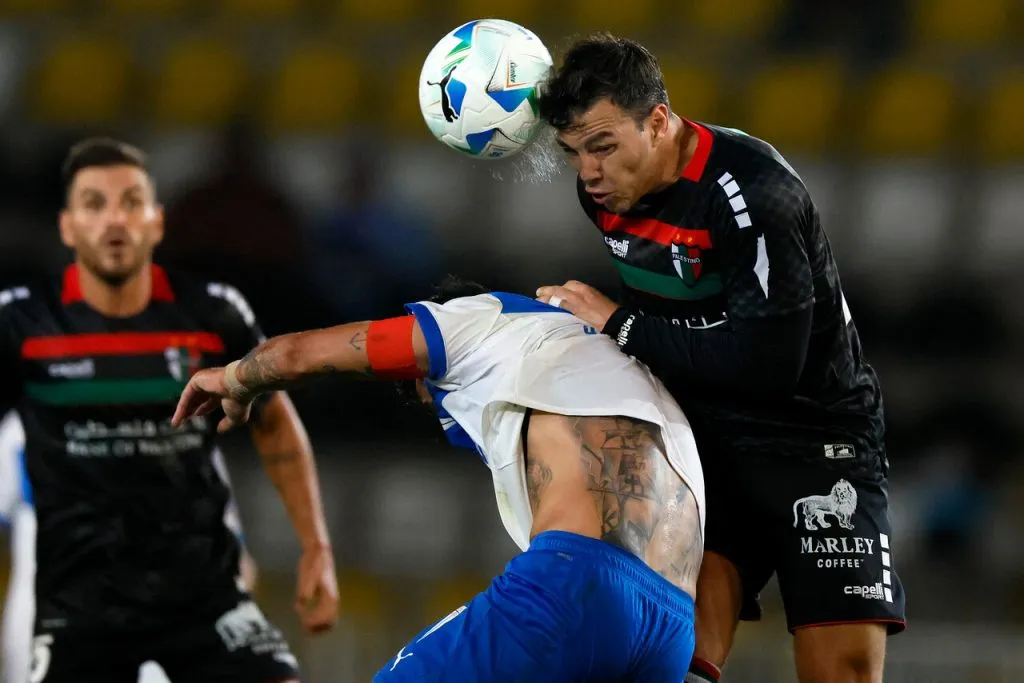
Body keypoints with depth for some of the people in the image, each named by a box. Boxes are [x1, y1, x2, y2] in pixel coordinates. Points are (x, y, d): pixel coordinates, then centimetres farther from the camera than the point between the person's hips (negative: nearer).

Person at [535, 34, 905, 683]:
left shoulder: (753, 191, -22)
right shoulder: (605, 187, 0)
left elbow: (768, 364, -29)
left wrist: (619, 325, -23)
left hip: (815, 433, -5)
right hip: (703, 431, 5)